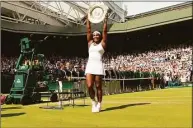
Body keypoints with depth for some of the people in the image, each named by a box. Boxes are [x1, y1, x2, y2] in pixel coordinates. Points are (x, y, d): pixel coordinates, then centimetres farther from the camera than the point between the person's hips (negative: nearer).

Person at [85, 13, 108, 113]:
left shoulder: (102, 43, 10)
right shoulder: (90, 42, 17)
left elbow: (104, 31, 5)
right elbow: (88, 30, 16)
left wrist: (105, 20, 4)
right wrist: (88, 19, 15)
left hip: (98, 66, -3)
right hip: (89, 66, 3)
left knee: (98, 86, 1)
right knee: (89, 86, -7)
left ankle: (99, 105, 13)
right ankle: (93, 102, 17)